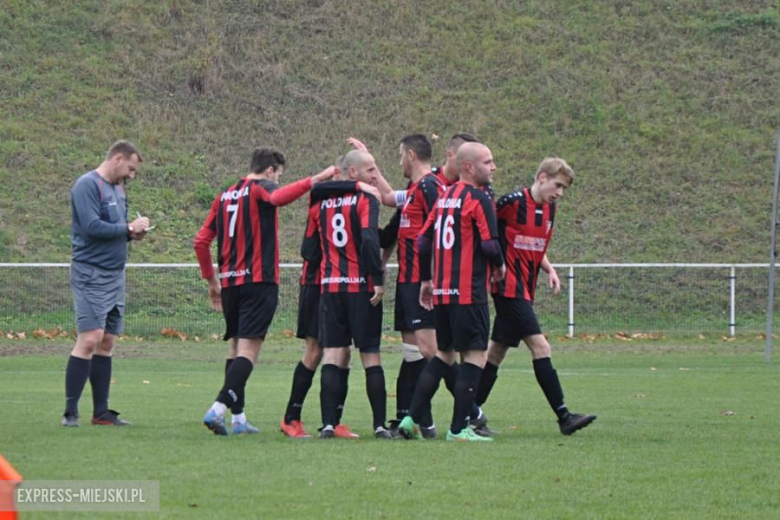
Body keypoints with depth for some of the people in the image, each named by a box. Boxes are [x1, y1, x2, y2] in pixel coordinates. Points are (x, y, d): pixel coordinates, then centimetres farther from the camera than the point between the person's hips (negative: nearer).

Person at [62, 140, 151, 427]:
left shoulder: (118, 189, 17)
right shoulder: (87, 185, -10)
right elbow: (92, 226, -20)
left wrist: (132, 233, 3)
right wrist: (129, 227, -11)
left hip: (115, 274, 9)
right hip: (91, 274, -9)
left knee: (107, 343, 8)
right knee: (90, 339, -14)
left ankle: (101, 412, 12)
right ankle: (71, 412, -11)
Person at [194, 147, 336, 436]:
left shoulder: (223, 197, 16)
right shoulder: (259, 189, -3)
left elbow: (201, 241, 14)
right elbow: (278, 197, -29)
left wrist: (212, 279, 22)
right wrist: (315, 180, -34)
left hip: (229, 281, 7)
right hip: (258, 280, -7)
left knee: (236, 347, 15)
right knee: (248, 349, -10)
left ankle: (238, 417, 15)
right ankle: (218, 409, -23)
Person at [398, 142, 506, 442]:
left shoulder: (444, 197, 13)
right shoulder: (478, 199, -11)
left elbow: (423, 240, 14)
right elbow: (490, 245, -17)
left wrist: (426, 280, 22)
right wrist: (499, 267, 3)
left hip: (441, 291, 8)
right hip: (468, 292, -8)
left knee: (444, 354, 17)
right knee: (475, 355, -2)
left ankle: (412, 419, 12)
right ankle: (458, 429, -4)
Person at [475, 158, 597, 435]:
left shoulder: (549, 209, 12)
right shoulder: (513, 202, -13)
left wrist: (549, 269, 7)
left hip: (525, 291, 9)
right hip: (510, 287, -9)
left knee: (497, 351, 11)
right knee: (540, 347, -13)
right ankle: (563, 416, -13)